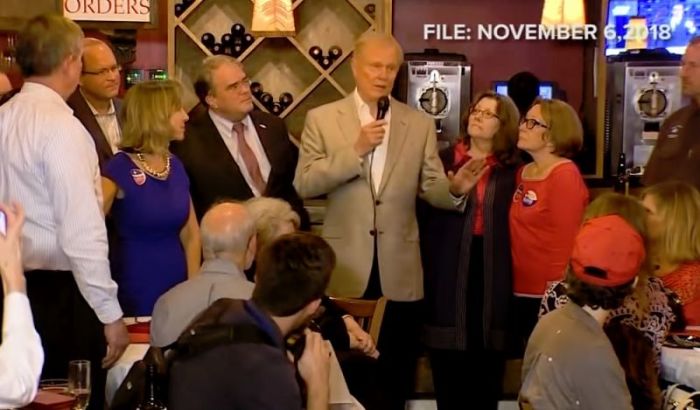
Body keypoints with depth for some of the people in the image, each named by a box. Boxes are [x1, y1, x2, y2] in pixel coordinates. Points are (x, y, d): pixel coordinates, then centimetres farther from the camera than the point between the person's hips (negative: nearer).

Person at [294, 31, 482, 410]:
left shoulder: (420, 124, 4)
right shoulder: (322, 119, -1)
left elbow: (431, 188, 1)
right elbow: (304, 184, -10)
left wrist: (455, 188, -22)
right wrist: (355, 150, -18)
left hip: (400, 272, 2)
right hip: (344, 270, -1)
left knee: (396, 378, 12)